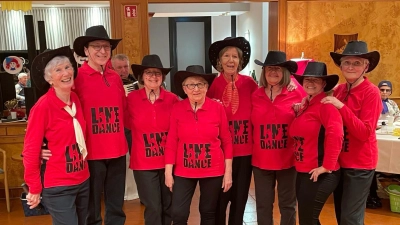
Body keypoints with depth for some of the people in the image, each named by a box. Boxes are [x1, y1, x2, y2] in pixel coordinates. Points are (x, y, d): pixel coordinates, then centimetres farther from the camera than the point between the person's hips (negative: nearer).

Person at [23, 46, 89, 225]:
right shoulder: (43, 106, -16)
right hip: (58, 187, -6)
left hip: (83, 181, 6)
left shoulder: (76, 99, 2)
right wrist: (34, 188, -6)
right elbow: (31, 150, -11)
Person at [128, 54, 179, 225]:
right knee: (153, 208, 6)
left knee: (168, 207, 16)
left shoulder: (172, 99, -5)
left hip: (168, 162, 2)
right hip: (143, 163, -1)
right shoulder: (131, 98, -7)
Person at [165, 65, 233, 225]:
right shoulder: (177, 109, -6)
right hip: (184, 171, 0)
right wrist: (168, 171, -3)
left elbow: (226, 141, -2)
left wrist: (228, 171, -2)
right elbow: (171, 141, -3)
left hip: (213, 171, 0)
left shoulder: (217, 108, -7)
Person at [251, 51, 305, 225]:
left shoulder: (297, 94, -4)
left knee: (288, 204, 14)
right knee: (263, 205, 13)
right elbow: (251, 126, 7)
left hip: (288, 160, -1)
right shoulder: (255, 96, 2)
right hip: (261, 160, 2)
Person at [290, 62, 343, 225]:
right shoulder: (305, 105, 12)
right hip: (303, 171, 9)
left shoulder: (326, 104, -14)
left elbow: (335, 134, -26)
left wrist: (327, 166, -22)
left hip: (319, 174, -9)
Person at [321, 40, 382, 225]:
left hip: (359, 164, -6)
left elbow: (364, 133, -20)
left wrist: (341, 106, -25)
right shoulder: (339, 89, 3)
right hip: (339, 161, 6)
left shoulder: (371, 92, -15)